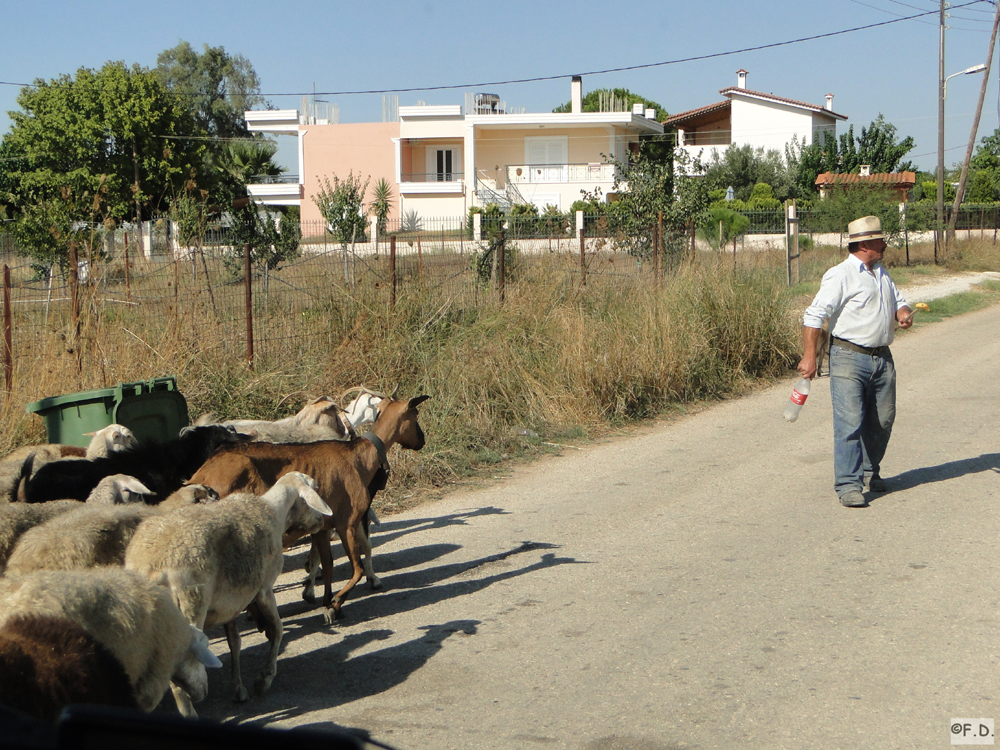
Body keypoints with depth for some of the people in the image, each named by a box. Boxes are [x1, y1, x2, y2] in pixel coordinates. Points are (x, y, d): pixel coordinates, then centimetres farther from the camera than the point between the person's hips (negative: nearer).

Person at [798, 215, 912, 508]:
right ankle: (848, 484, -9)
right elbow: (814, 315, -13)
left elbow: (897, 300, 27)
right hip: (849, 356, -7)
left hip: (882, 358, 7)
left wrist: (903, 313, 1)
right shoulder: (840, 275, -9)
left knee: (883, 420, 12)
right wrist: (810, 356, -20)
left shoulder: (881, 274, 17)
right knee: (850, 421, -11)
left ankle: (870, 470, 32)